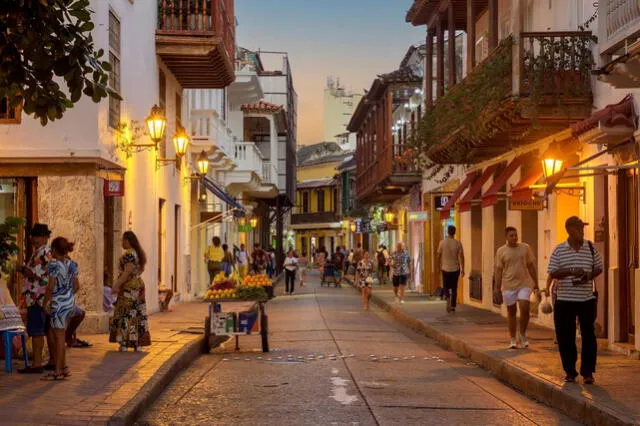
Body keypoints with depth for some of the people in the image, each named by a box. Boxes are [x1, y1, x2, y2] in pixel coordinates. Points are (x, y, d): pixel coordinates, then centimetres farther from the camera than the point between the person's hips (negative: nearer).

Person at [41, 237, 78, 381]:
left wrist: (45, 301, -7)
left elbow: (51, 286, -18)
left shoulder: (54, 264, -14)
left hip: (58, 302, -7)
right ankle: (64, 367, 20)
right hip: (70, 301, 7)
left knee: (59, 335, -2)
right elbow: (76, 286, 10)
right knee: (58, 334, 17)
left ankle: (58, 372, 2)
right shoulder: (71, 264, 7)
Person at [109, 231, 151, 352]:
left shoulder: (128, 254, -14)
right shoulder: (138, 253, 14)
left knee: (125, 314, -6)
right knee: (138, 314, 8)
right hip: (138, 284, 9)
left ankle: (124, 343, -7)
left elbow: (127, 272, -22)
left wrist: (117, 285, -22)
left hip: (129, 287, -9)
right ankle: (138, 344, 9)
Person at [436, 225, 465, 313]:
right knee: (454, 288, 11)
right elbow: (461, 257, -9)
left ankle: (448, 298, -15)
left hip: (445, 269, 0)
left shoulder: (442, 242, -6)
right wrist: (462, 269, -4)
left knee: (446, 287, 13)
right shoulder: (458, 243, -7)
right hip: (455, 269, 0)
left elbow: (438, 256, -1)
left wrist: (439, 266, 13)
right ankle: (453, 306, 11)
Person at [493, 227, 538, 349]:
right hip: (508, 286, 0)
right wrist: (497, 288, 0)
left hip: (524, 284, 0)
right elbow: (499, 270, 4)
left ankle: (523, 335, 9)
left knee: (524, 309, -13)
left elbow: (531, 266, 8)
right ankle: (513, 340, 16)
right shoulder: (501, 251, 2)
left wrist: (536, 283, 7)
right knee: (511, 312, 7)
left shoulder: (525, 248, 3)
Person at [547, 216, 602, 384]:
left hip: (587, 299, 0)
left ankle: (588, 372, 10)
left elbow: (599, 268, 9)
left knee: (588, 335, 1)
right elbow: (553, 273, -3)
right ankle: (570, 371, 16)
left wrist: (589, 276, -12)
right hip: (565, 300, 0)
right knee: (565, 337, 4)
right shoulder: (559, 250, 0)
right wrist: (571, 271, -19)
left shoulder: (591, 247, 3)